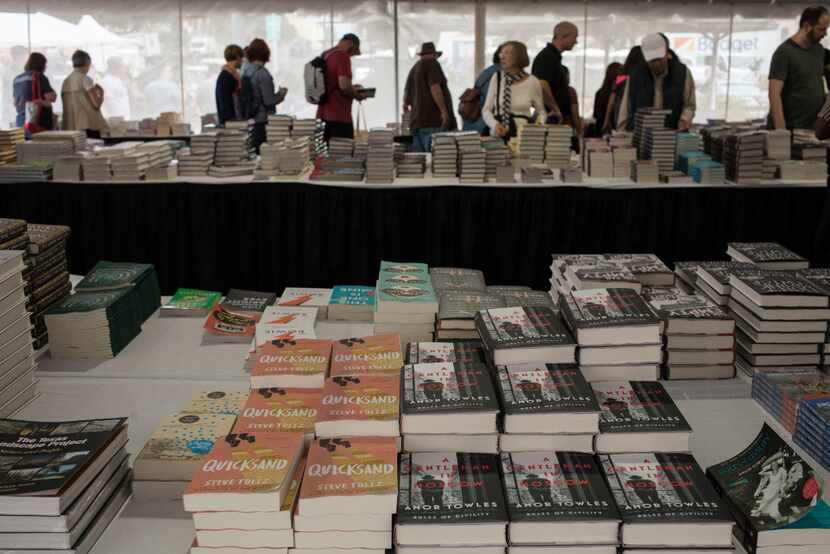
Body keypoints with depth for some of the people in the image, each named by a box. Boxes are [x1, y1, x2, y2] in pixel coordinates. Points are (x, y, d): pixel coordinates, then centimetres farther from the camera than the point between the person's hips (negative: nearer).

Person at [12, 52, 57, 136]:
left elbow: (15, 103, 22)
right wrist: (54, 93, 3)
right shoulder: (39, 77, -8)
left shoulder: (17, 79, 15)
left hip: (20, 121, 8)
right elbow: (51, 98, -15)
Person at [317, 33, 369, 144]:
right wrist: (357, 95, -3)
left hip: (323, 114, 8)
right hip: (339, 117, -8)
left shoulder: (325, 55, 14)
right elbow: (344, 86, -21)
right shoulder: (342, 57, -12)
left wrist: (351, 89, 21)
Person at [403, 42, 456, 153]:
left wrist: (406, 105, 54)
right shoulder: (432, 64, 0)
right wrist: (444, 110, -15)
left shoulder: (413, 69, 23)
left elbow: (407, 95, 33)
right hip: (433, 119, -8)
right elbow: (434, 88, -15)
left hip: (417, 121, 8)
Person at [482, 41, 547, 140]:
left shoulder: (532, 82, 1)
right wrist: (495, 124, -14)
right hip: (498, 135, 0)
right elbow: (486, 109, 5)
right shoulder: (496, 78, 4)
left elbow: (541, 112, 14)